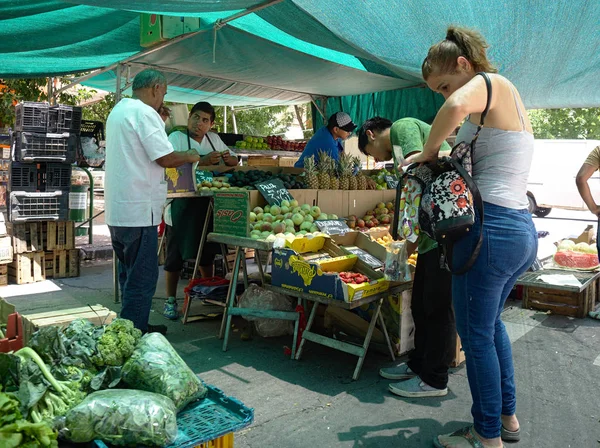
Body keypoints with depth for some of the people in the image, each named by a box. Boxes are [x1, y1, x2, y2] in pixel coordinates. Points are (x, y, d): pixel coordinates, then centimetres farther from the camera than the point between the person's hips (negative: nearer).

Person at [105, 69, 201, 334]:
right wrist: (190, 157, 1)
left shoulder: (118, 111, 18)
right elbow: (166, 158, -16)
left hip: (117, 210, 10)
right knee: (143, 278, -3)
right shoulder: (145, 113, -13)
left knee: (130, 274, 18)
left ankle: (137, 328, 29)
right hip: (139, 211, -10)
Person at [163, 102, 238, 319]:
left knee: (207, 252, 17)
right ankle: (171, 300, 14)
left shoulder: (214, 139, 11)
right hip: (182, 206, -5)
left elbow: (234, 161, 17)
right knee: (176, 254, 3)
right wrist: (202, 161, -31)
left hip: (208, 205, 6)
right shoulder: (176, 137, -6)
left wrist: (228, 157, -6)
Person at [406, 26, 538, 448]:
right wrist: (444, 157, 9)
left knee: (476, 334, 3)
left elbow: (456, 107, -32)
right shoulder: (511, 96, 21)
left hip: (491, 229, -10)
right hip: (523, 229, 10)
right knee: (491, 321, 24)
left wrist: (429, 151, -17)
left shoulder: (490, 82, -7)